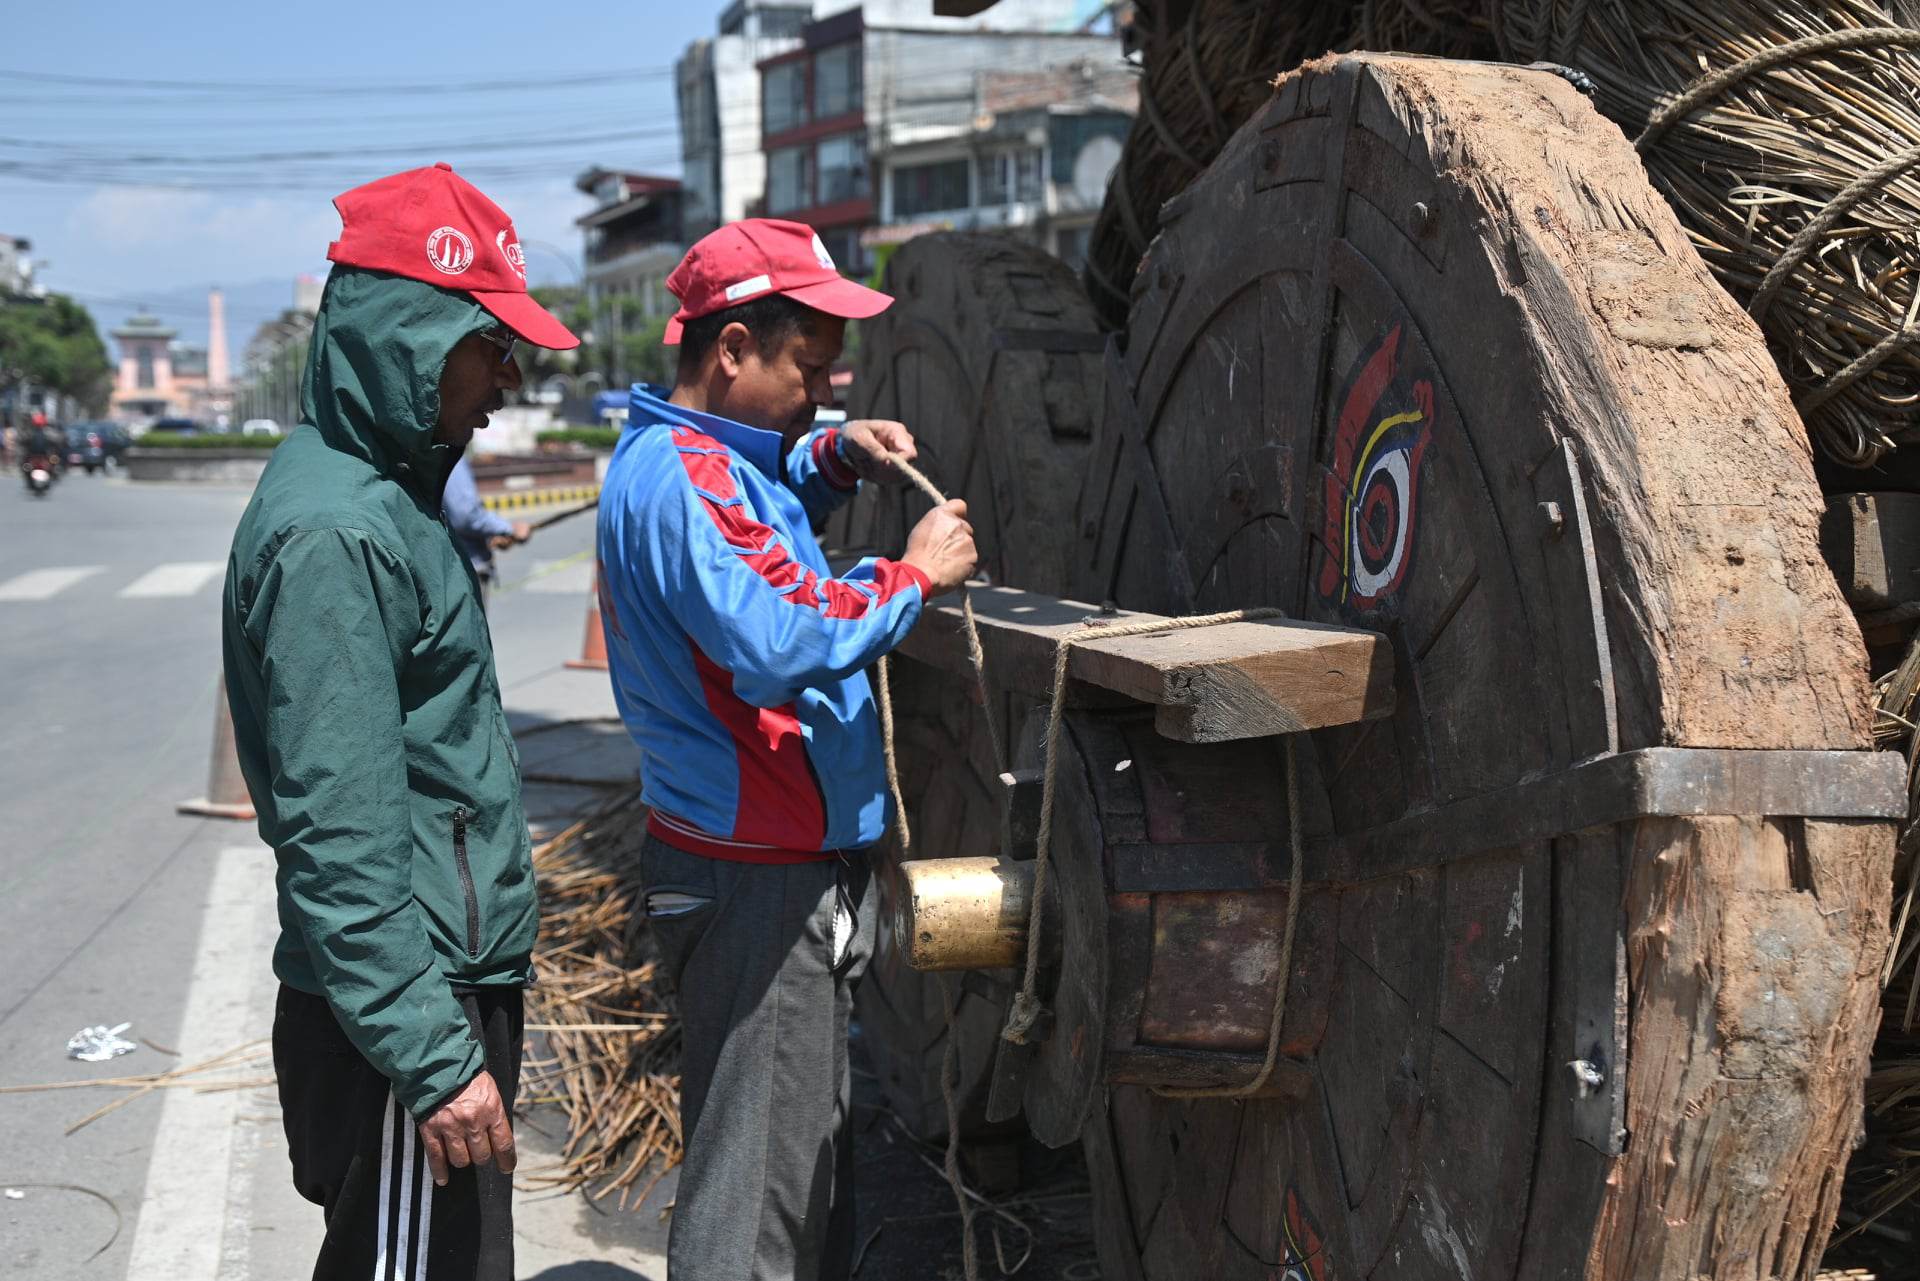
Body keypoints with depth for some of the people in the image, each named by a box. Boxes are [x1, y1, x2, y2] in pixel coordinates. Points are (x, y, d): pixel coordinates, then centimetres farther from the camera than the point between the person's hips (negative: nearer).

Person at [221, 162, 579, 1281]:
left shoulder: (389, 495, 12)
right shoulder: (331, 534, -20)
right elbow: (339, 832, -24)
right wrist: (433, 1054, -24)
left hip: (461, 978, 10)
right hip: (409, 997, -10)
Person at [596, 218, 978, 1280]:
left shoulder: (700, 455, 13)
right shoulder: (682, 473, -20)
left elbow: (758, 527, 36)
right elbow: (776, 641, -33)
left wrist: (832, 458, 17)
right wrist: (913, 574, -20)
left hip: (787, 854, 11)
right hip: (759, 876, -11)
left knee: (813, 1141, 21)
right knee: (756, 1184, -2)